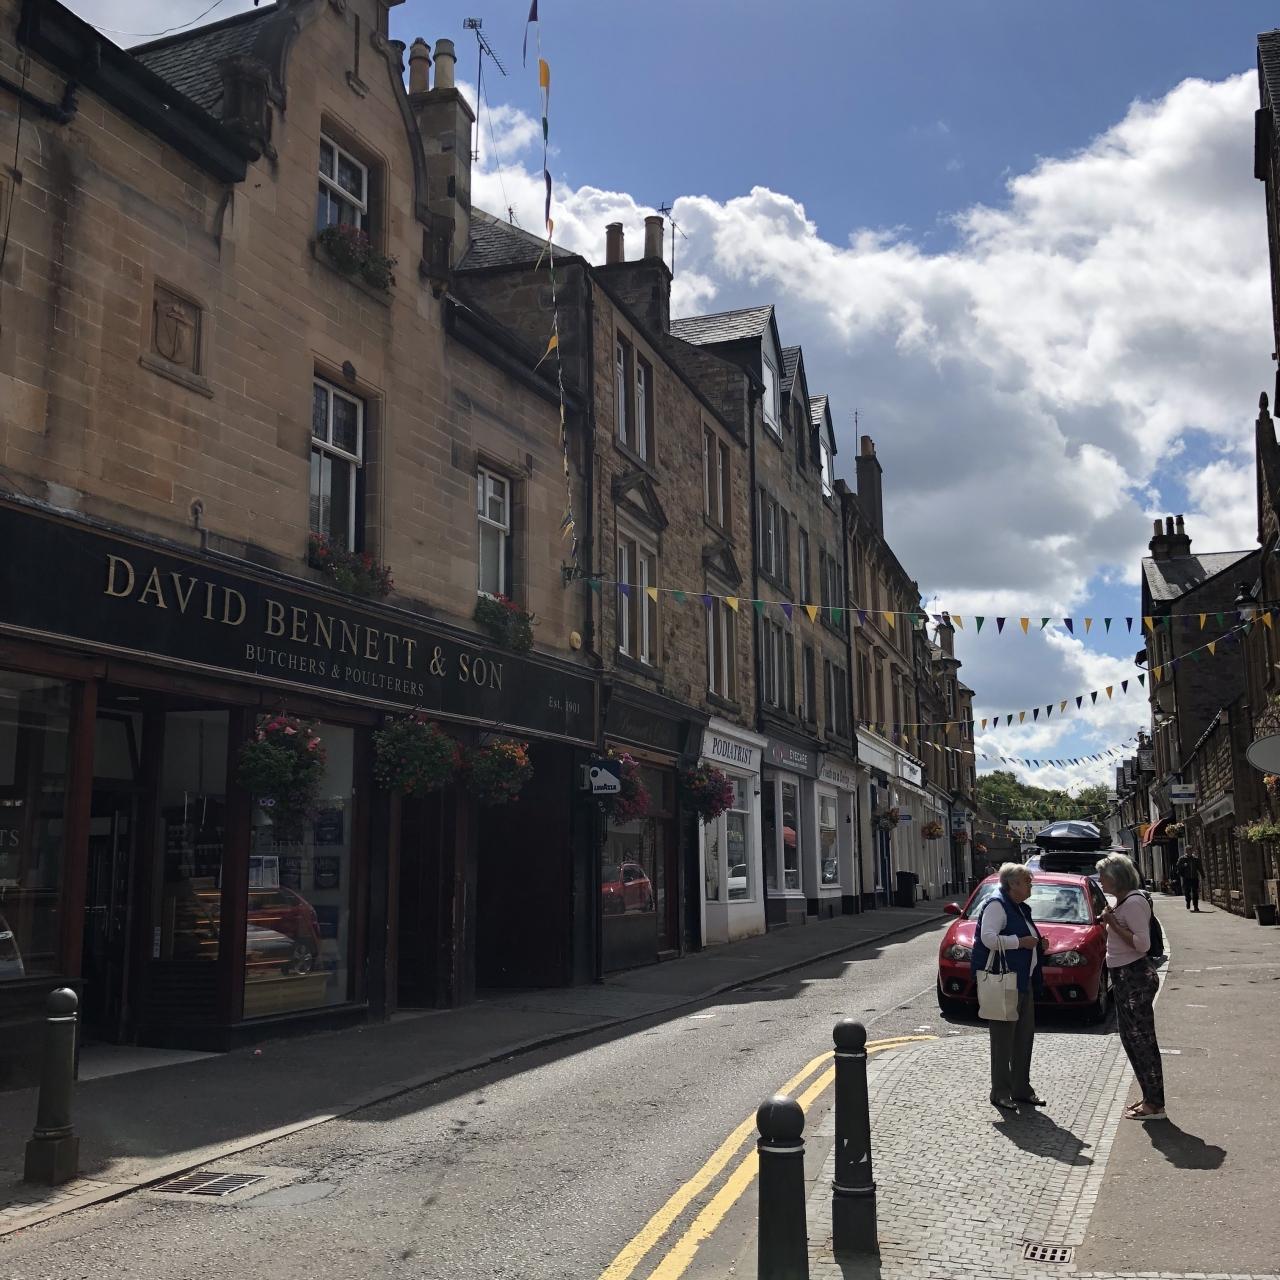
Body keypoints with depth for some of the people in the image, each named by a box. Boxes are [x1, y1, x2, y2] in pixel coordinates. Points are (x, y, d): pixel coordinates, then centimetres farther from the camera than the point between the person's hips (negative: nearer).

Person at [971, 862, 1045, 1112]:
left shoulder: (1019, 907, 16)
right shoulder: (997, 905, -14)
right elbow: (989, 938, -25)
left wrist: (1036, 942, 13)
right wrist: (1021, 942, -21)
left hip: (1023, 981, 10)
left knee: (1025, 1036, 13)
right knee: (1004, 1039, -3)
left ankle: (1021, 1088, 23)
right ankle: (1000, 1093, 4)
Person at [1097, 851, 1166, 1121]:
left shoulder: (1134, 902, -17)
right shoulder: (1123, 901, 14)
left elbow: (1142, 944, -23)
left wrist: (1113, 923, -20)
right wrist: (1110, 922, 7)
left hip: (1135, 977, -11)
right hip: (1125, 977, 11)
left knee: (1142, 1040, -5)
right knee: (1132, 1039, 15)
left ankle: (1154, 1104, 1)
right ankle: (1150, 1098, 23)